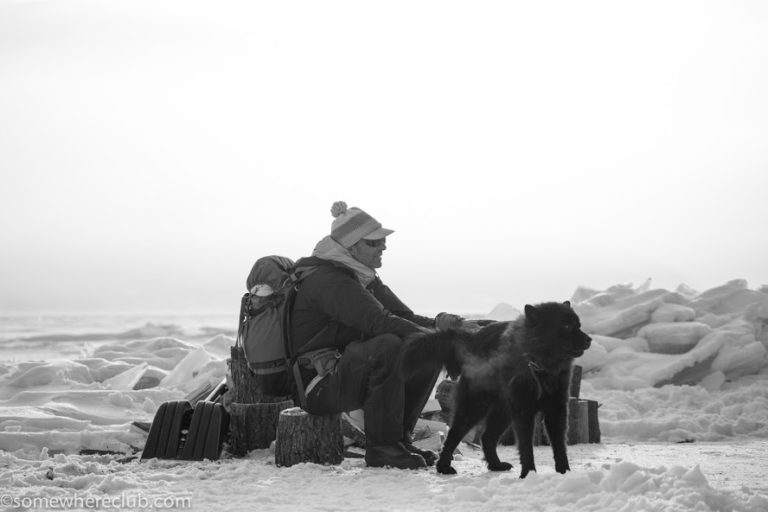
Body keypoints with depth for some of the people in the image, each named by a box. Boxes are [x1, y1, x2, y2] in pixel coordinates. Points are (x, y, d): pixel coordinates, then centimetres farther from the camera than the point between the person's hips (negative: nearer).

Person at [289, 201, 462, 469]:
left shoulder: (365, 278, 13)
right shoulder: (326, 279, -18)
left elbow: (403, 316, 10)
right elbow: (377, 322, -30)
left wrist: (436, 324, -12)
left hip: (354, 372, 10)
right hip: (321, 385, -10)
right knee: (389, 346, -33)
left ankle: (399, 437, 4)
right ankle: (381, 447, -22)